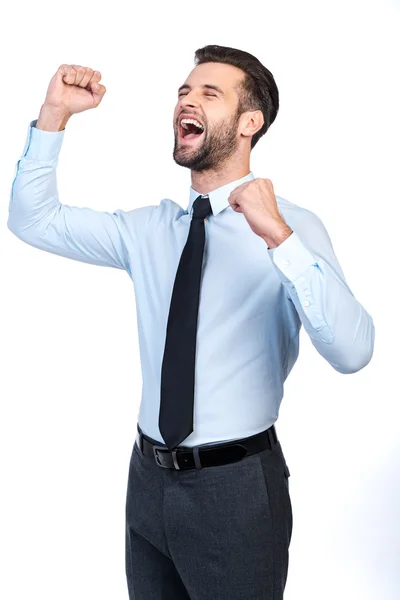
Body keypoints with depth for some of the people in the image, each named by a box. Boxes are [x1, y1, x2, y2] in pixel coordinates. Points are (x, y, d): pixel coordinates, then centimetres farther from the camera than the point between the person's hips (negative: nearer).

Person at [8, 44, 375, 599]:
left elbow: (352, 351, -24)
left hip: (236, 487, -5)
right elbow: (32, 220, 7)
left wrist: (279, 237, -34)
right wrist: (55, 115, -4)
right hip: (149, 476, 5)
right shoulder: (150, 228, 5)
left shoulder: (292, 226, -12)